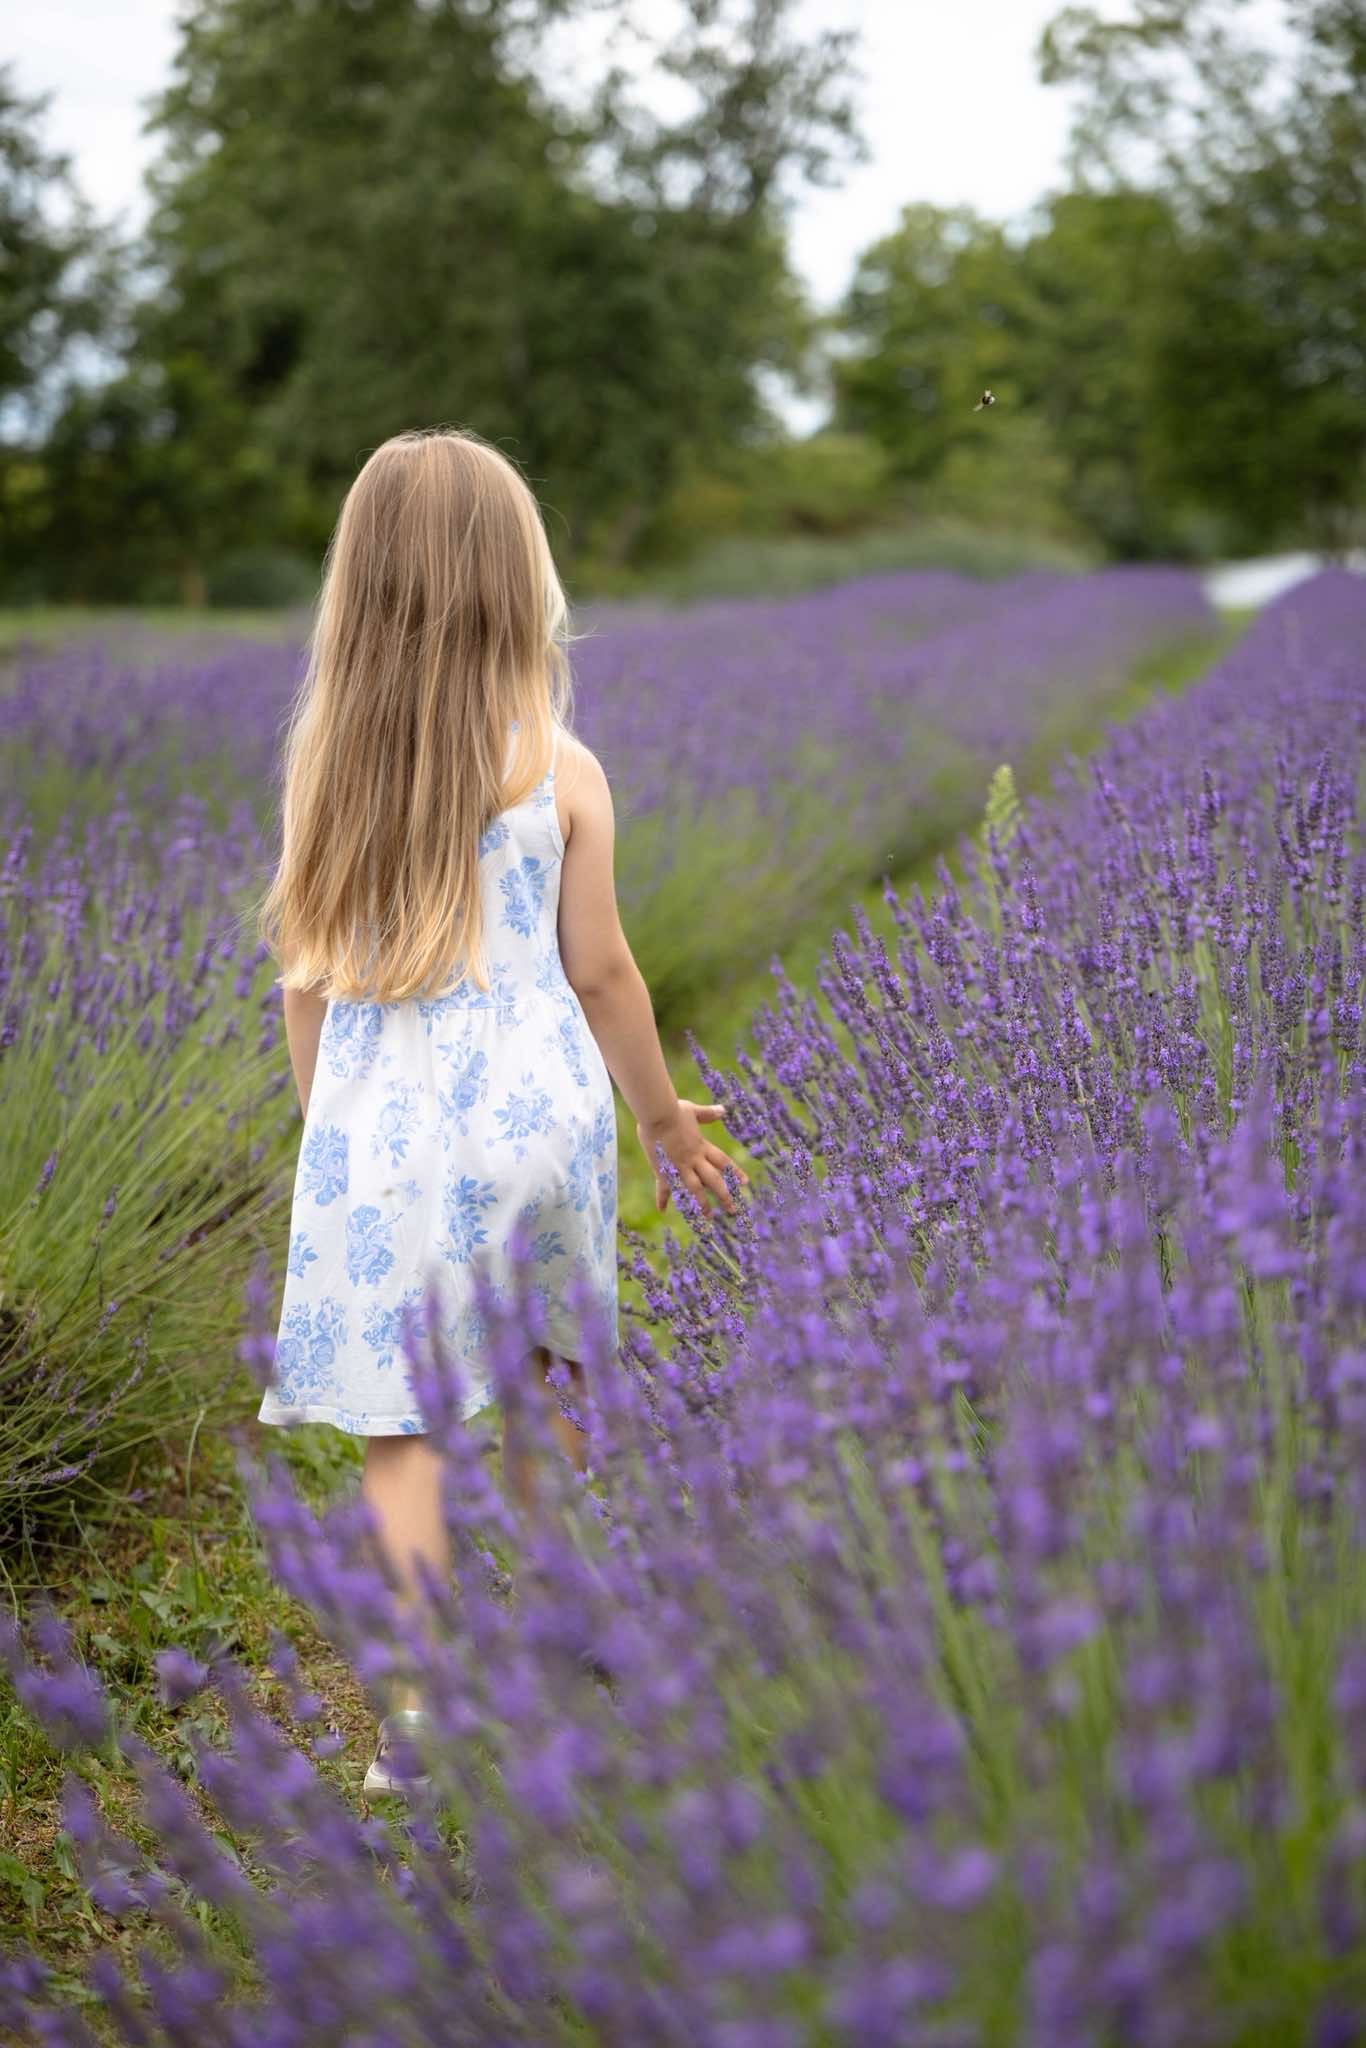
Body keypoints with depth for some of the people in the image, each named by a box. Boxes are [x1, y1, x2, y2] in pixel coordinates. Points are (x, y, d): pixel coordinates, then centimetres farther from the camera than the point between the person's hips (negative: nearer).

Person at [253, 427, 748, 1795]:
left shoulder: (322, 765, -3)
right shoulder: (558, 770, -7)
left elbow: (309, 979, 2)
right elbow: (599, 973, -3)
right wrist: (665, 1116, 11)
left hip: (381, 1118, 0)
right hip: (534, 1107, 1)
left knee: (394, 1421, 5)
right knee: (542, 1374, 21)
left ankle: (419, 1706, 4)